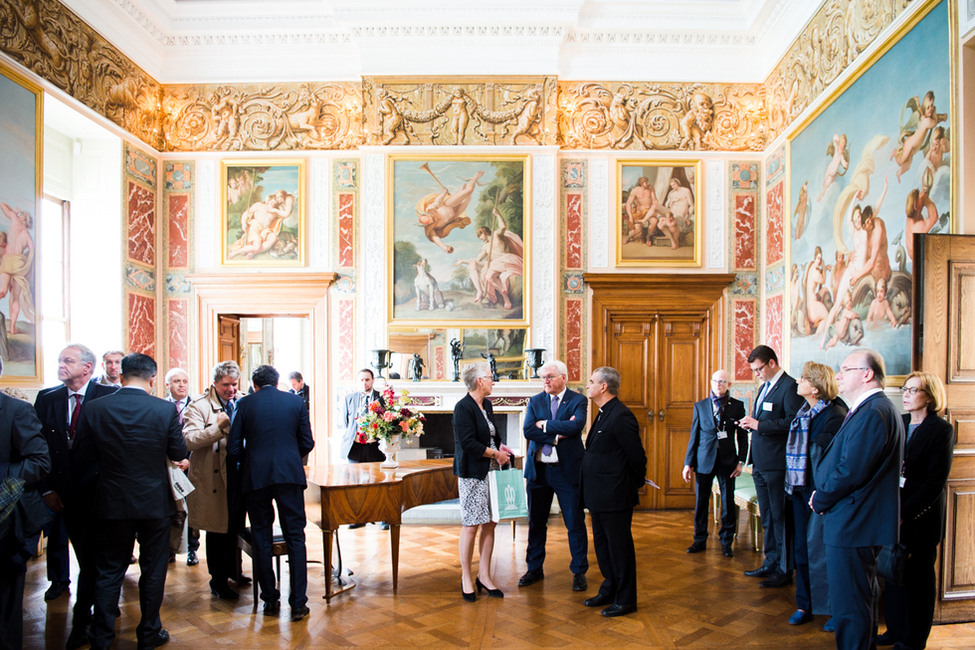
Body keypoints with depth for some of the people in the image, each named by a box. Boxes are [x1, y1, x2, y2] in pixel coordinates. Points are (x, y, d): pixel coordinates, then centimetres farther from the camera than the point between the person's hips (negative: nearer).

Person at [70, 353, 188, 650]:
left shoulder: (95, 409, -8)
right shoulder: (166, 410, -14)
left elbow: (83, 459, 0)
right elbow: (179, 453, -5)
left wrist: (86, 480, 20)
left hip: (112, 503, 1)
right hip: (155, 502, -1)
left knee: (108, 571, 16)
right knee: (153, 569, 13)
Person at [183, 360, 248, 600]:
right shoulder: (198, 406, -9)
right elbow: (189, 441, -19)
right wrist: (218, 427, -26)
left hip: (239, 474, 5)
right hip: (214, 477, -5)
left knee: (236, 526, 17)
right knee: (217, 530, 5)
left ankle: (231, 569, 37)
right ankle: (218, 581, 20)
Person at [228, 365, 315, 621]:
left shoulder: (245, 404, 3)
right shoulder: (295, 402, 5)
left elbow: (234, 449, 1)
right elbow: (307, 443, 5)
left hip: (256, 476, 0)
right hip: (290, 475, 0)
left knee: (261, 539, 12)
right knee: (295, 538, 5)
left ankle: (270, 600, 19)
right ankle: (298, 603, 5)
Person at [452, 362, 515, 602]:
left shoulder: (486, 404, 13)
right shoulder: (463, 407, -13)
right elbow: (468, 443, -19)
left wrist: (500, 446, 4)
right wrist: (496, 454, -13)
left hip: (491, 472, 8)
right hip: (472, 474, -8)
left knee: (490, 524, 9)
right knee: (471, 526, -1)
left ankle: (484, 576, 21)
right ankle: (466, 579, 14)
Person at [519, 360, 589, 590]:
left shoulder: (578, 401, -3)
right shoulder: (535, 401, 6)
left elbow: (576, 426, -22)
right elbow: (528, 430, -8)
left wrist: (545, 424, -13)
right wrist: (557, 436, -16)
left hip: (567, 469, -3)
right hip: (538, 468, 3)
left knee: (575, 523, 4)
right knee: (536, 522, 13)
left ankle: (579, 572, 19)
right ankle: (534, 569, 28)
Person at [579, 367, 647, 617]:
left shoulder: (621, 416, -20)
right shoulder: (604, 414, 11)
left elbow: (637, 455, -17)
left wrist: (637, 484, -3)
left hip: (615, 496, -10)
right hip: (599, 495, 10)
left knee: (619, 547, 3)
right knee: (603, 546, 19)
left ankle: (625, 599, 17)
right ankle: (609, 591, 33)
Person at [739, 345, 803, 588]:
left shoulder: (789, 386, -14)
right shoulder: (765, 387, 16)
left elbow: (793, 422, -23)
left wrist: (760, 425, -22)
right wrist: (751, 422, 2)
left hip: (776, 465, -9)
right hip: (760, 463, 9)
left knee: (779, 518, 1)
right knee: (767, 518, 17)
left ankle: (784, 571, 12)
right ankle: (770, 563, 28)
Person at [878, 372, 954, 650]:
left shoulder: (941, 430, -10)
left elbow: (936, 481, -14)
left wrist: (904, 513, -17)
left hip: (922, 518, -5)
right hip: (894, 514, 5)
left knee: (919, 578, 8)